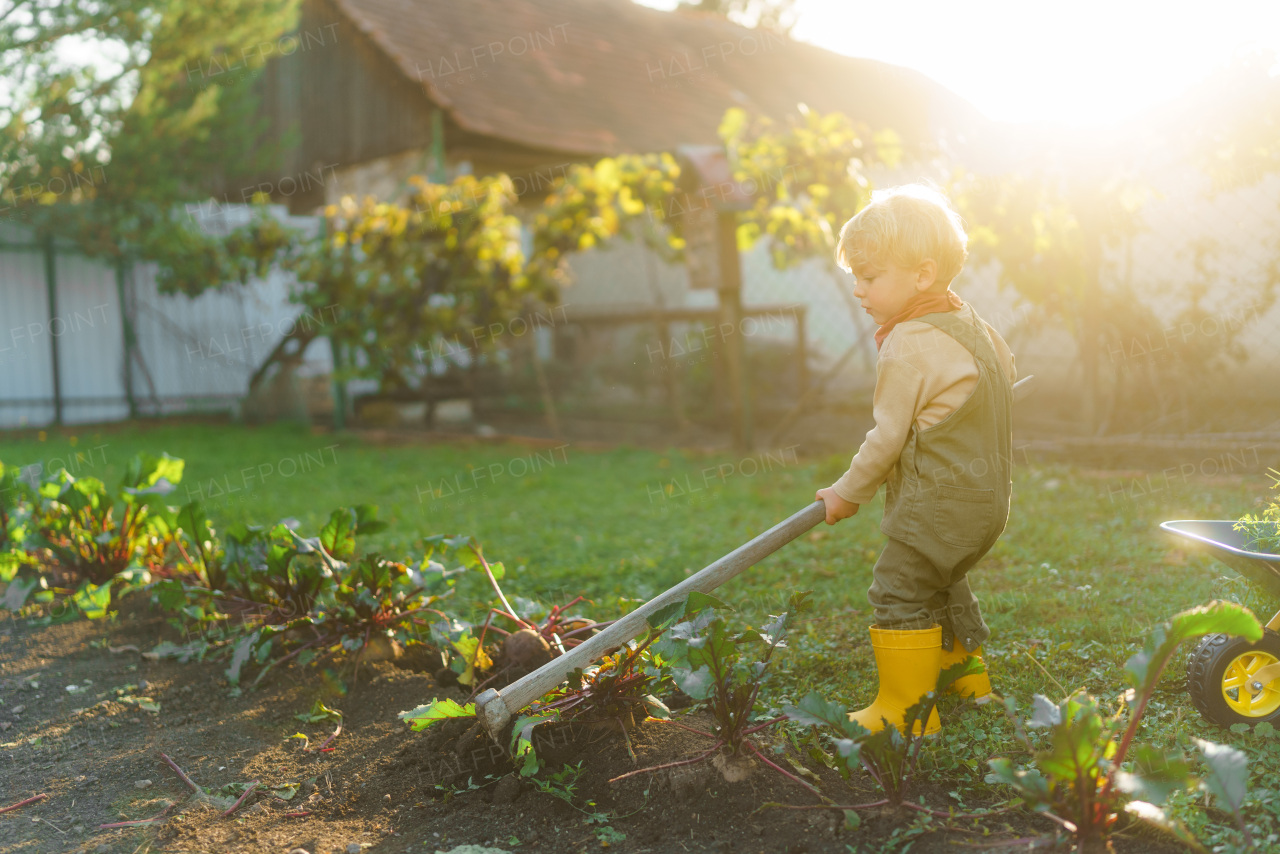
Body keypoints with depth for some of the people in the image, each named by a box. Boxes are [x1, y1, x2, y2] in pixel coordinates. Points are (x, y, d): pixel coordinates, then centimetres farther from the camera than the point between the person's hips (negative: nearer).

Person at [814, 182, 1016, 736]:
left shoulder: (907, 346, -20)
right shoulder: (972, 325, 9)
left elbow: (888, 437, -17)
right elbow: (1008, 375, 24)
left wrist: (848, 493, -5)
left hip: (938, 505, -10)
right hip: (985, 495, 10)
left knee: (900, 591, -3)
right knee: (943, 587, 25)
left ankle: (906, 710, 3)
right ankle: (966, 676, 38)